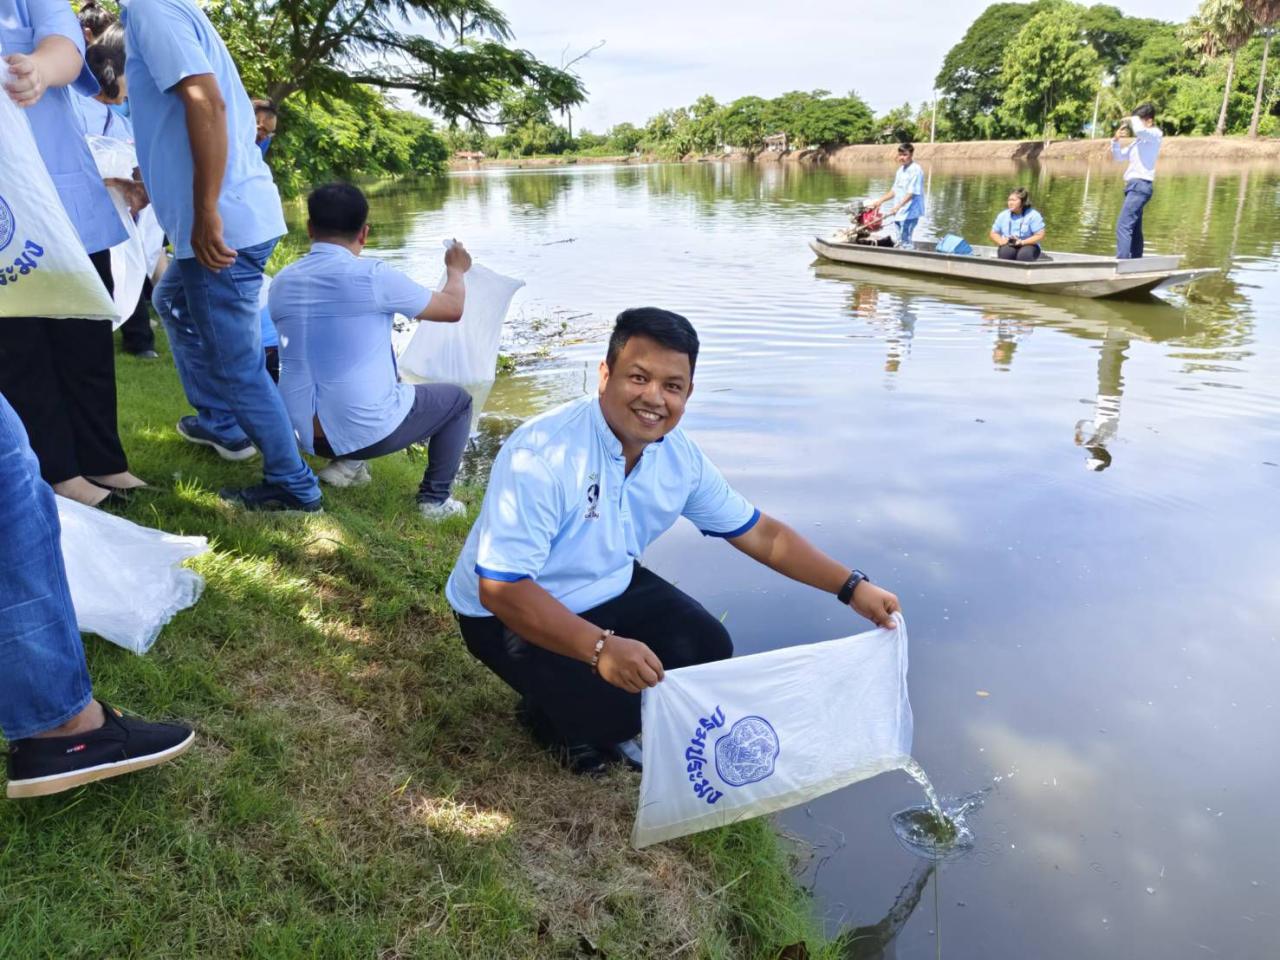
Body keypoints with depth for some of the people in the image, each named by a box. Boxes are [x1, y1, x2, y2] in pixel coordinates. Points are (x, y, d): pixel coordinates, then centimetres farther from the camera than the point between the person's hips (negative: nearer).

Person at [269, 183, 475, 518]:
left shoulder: (281, 283, 2)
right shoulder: (373, 276, -14)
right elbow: (453, 309, -2)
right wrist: (455, 270, 20)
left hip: (305, 434, 6)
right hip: (369, 431, -6)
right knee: (457, 400, 19)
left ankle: (346, 462, 22)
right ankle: (435, 498, 10)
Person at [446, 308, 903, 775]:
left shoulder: (680, 455, -10)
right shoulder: (542, 455, -32)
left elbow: (758, 532, 0)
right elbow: (500, 587, -33)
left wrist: (851, 587, -5)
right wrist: (600, 647, -44)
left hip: (607, 589, 7)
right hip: (509, 612, -6)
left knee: (708, 649, -5)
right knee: (614, 705, -24)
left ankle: (605, 719, 18)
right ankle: (550, 714, 11)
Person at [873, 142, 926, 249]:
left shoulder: (916, 170, -14)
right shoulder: (901, 170, 13)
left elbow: (911, 193, -21)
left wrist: (898, 206, -30)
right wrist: (880, 201, 17)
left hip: (909, 213, -9)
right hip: (899, 212, 9)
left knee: (905, 242, -11)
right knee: (900, 242, 14)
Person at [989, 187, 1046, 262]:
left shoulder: (1033, 215, -4)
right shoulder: (1003, 215, 6)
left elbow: (1040, 235, -8)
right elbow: (994, 234, 12)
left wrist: (1022, 242, -20)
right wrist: (1001, 241, -11)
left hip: (1028, 245, -2)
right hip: (1008, 246, 2)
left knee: (1024, 254, -38)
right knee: (1006, 251, -35)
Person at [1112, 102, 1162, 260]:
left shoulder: (1155, 135, -5)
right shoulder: (1139, 140, 20)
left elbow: (1140, 129, -28)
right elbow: (1118, 156, 27)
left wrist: (1132, 120, -8)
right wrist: (1116, 140, 10)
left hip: (1140, 186, -10)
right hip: (1134, 186, 10)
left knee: (1123, 226, -19)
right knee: (1134, 230, 12)